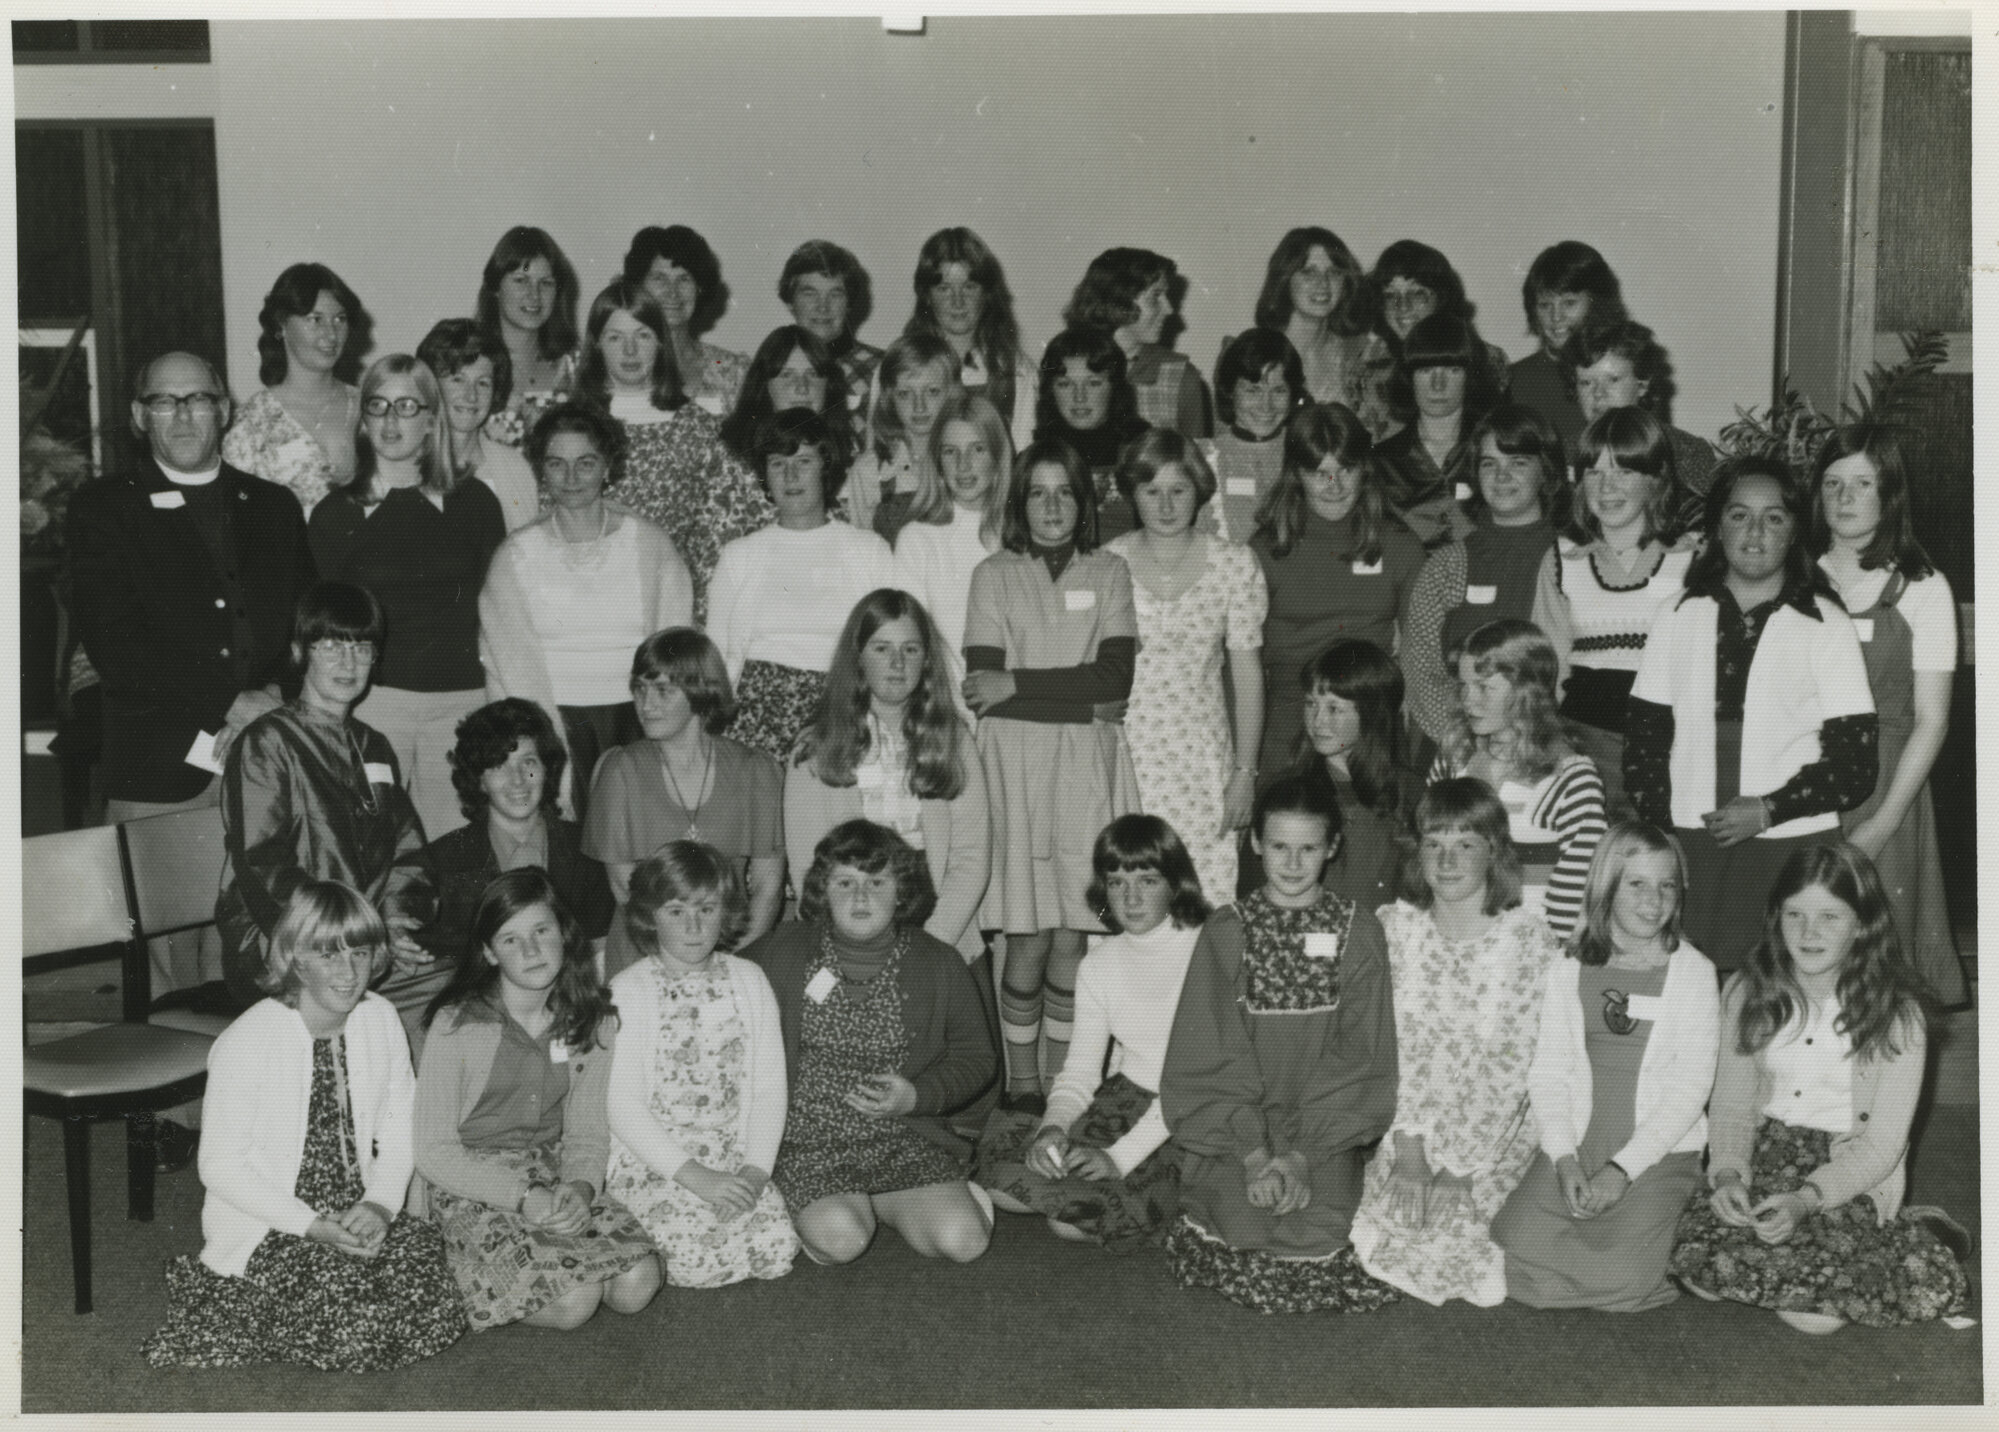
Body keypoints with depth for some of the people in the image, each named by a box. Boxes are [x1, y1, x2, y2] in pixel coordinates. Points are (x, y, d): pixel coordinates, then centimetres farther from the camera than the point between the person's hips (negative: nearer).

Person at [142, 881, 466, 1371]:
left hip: (359, 1215, 5)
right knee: (356, 1327, -21)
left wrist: (380, 1203, -14)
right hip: (263, 1229, -4)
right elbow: (221, 1167, -12)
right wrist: (313, 1227, -20)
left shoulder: (381, 1020, -1)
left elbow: (399, 1131, 5)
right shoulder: (245, 1044, -17)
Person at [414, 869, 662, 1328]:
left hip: (554, 1169, 5)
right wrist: (524, 1198, -23)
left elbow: (588, 1129, 5)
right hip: (472, 1182, -5)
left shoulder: (592, 1019, 1)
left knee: (636, 1285, -18)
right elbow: (433, 1152, -12)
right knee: (573, 1301, -25)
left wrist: (581, 1186, -18)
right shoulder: (457, 1024, -13)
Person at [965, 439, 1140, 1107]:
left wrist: (1018, 685, -7)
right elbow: (982, 688, -2)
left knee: (1071, 938, 0)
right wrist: (1079, 693, -8)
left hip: (1089, 766, 1)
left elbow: (1116, 678, -2)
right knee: (1028, 939, -5)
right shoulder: (994, 575, 8)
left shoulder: (1109, 572, 11)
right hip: (1015, 760, -1)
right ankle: (1021, 1083, 6)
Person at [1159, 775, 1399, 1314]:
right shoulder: (1226, 932, 3)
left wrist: (1299, 1152, -14)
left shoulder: (1358, 931, 3)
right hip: (1235, 1127, 0)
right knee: (1243, 1213, -20)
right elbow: (1214, 1057, -3)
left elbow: (1358, 1055, -3)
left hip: (1328, 1126, 0)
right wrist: (1255, 1153, -16)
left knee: (1318, 1221, -21)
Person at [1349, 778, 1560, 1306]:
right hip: (1405, 1128, 2)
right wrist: (1408, 1146, -11)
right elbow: (1386, 1043, -1)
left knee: (1458, 1223, -19)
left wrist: (1459, 1167, -15)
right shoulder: (1393, 926, 2)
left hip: (1495, 1137, -2)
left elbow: (1513, 1063, -10)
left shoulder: (1530, 939, -7)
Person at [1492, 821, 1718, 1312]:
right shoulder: (1567, 971, 9)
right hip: (1574, 1145, 2)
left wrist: (1622, 1169, -14)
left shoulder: (1693, 972, 1)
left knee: (1620, 1279, -22)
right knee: (1519, 1258, -19)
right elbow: (1547, 1073, 5)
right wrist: (1566, 1159, -12)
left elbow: (1691, 1087, -5)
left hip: (1659, 1151, -2)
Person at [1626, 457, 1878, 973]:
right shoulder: (1678, 619, 10)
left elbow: (1857, 765, 0)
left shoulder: (1827, 626, 3)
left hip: (1793, 850, -2)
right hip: (1686, 850, 2)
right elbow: (1643, 743, 9)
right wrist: (1657, 841, -3)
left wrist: (1769, 811, -12)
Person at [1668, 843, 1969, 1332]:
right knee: (1699, 1261, -24)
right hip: (1766, 1155, 4)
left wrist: (1807, 1199, -26)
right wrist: (1727, 1173, -16)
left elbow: (1882, 1144, -10)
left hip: (1852, 1173, -3)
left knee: (1817, 1314, -27)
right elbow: (1730, 1102, 5)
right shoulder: (1748, 994, 1)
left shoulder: (1897, 1015, -9)